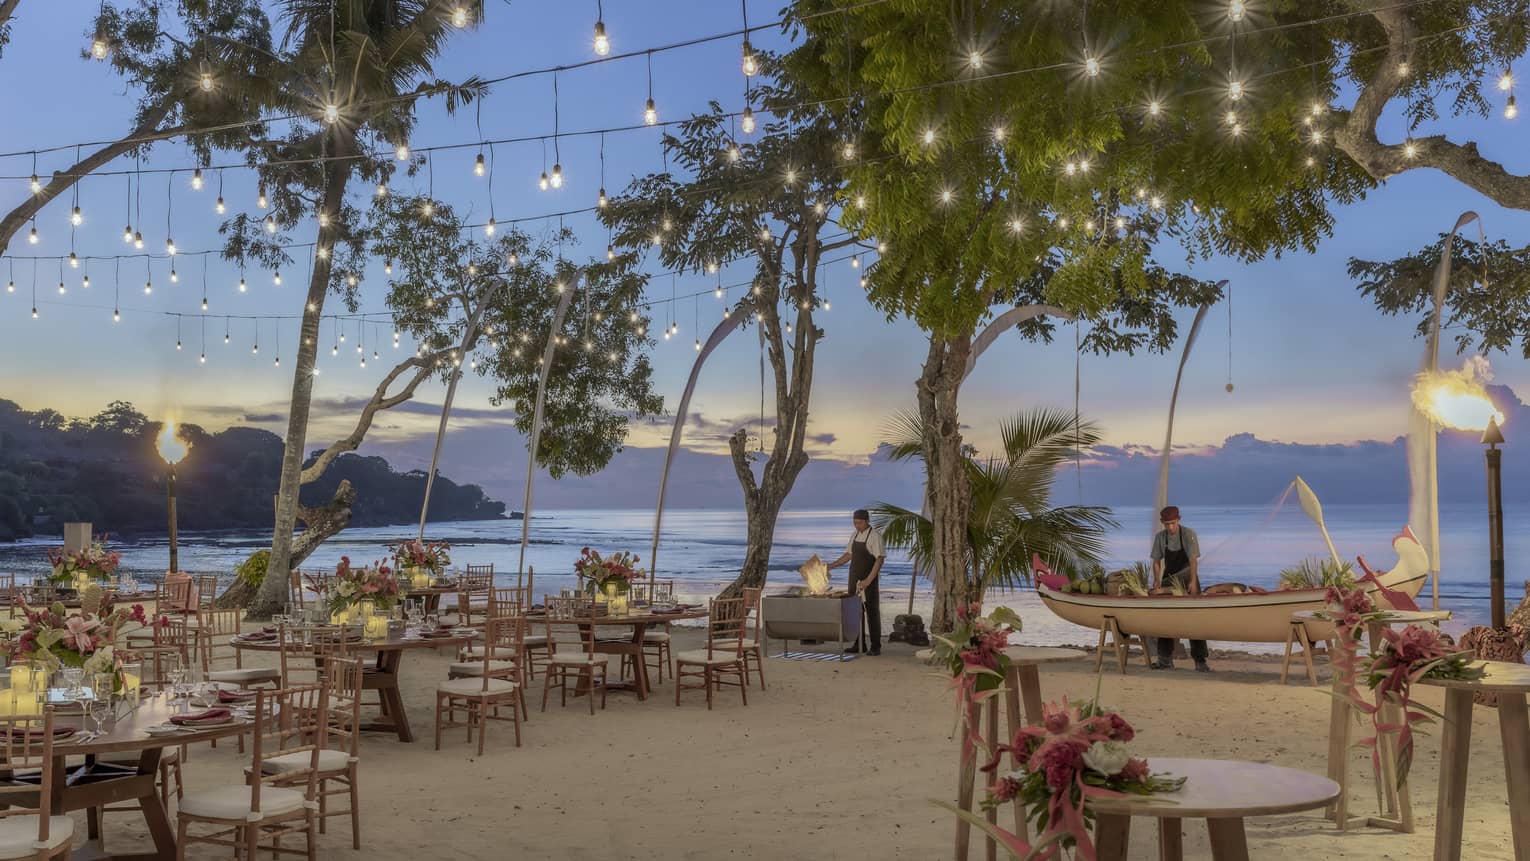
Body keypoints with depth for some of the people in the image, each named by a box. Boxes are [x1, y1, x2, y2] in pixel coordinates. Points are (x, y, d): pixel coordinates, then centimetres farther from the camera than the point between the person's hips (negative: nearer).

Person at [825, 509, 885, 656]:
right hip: (854, 580, 7)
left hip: (869, 581, -7)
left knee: (872, 613, -1)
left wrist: (868, 580, -24)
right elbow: (849, 555, 20)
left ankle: (875, 647, 5)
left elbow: (880, 559, -18)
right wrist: (831, 566, 13)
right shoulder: (855, 535, 11)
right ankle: (859, 645, 17)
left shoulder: (875, 536, -12)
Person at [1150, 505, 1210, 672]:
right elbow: (1156, 561, 1)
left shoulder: (1189, 534, -16)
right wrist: (1157, 580, -15)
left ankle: (1200, 661, -8)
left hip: (1188, 581, -4)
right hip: (1168, 582, 4)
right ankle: (1166, 660, 11)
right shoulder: (1160, 537, -3)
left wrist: (1193, 582, -36)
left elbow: (1193, 560, -24)